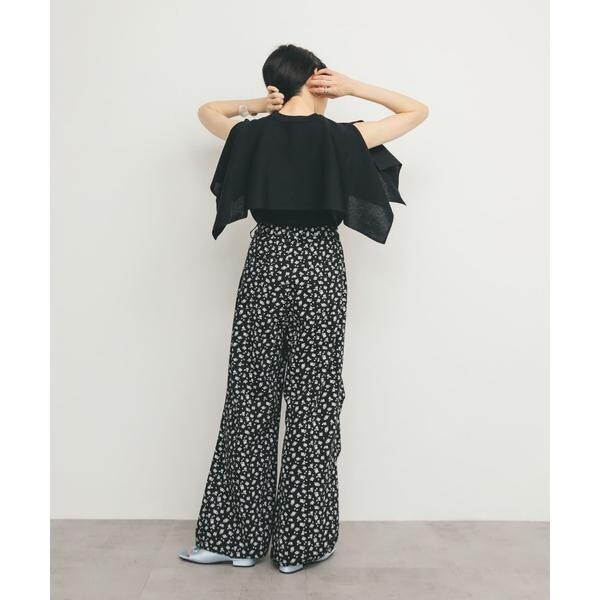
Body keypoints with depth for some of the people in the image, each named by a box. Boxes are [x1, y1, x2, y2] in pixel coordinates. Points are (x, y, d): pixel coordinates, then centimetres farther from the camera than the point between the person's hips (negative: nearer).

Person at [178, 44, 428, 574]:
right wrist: (354, 87, 2)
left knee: (251, 398, 8)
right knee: (313, 401, 5)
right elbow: (418, 111, 8)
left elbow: (206, 111, 23)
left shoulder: (252, 134, 1)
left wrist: (258, 106, 12)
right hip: (320, 269, -2)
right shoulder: (343, 137, -5)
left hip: (265, 265, 2)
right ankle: (300, 542, 14)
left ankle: (239, 536, 17)